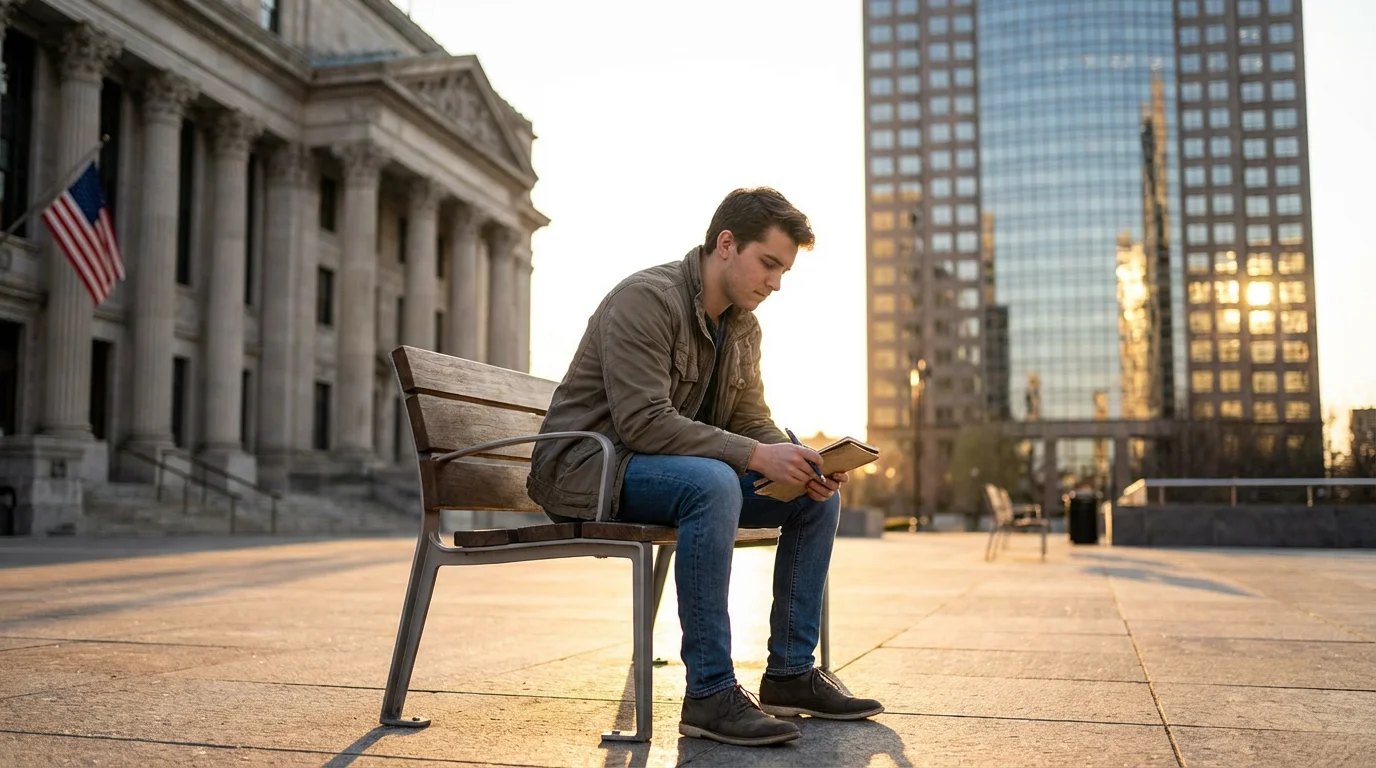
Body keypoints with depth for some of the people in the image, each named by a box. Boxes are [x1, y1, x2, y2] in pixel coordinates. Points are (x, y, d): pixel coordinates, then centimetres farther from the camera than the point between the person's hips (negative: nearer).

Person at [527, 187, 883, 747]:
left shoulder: (743, 326, 9)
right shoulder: (646, 299, -19)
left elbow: (751, 423, 9)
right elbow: (643, 422, -28)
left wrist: (803, 466, -13)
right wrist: (755, 456, -32)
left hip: (687, 467, 9)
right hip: (588, 466, -8)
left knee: (820, 497, -3)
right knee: (713, 483, -38)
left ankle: (791, 673, 3)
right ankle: (709, 694, -30)